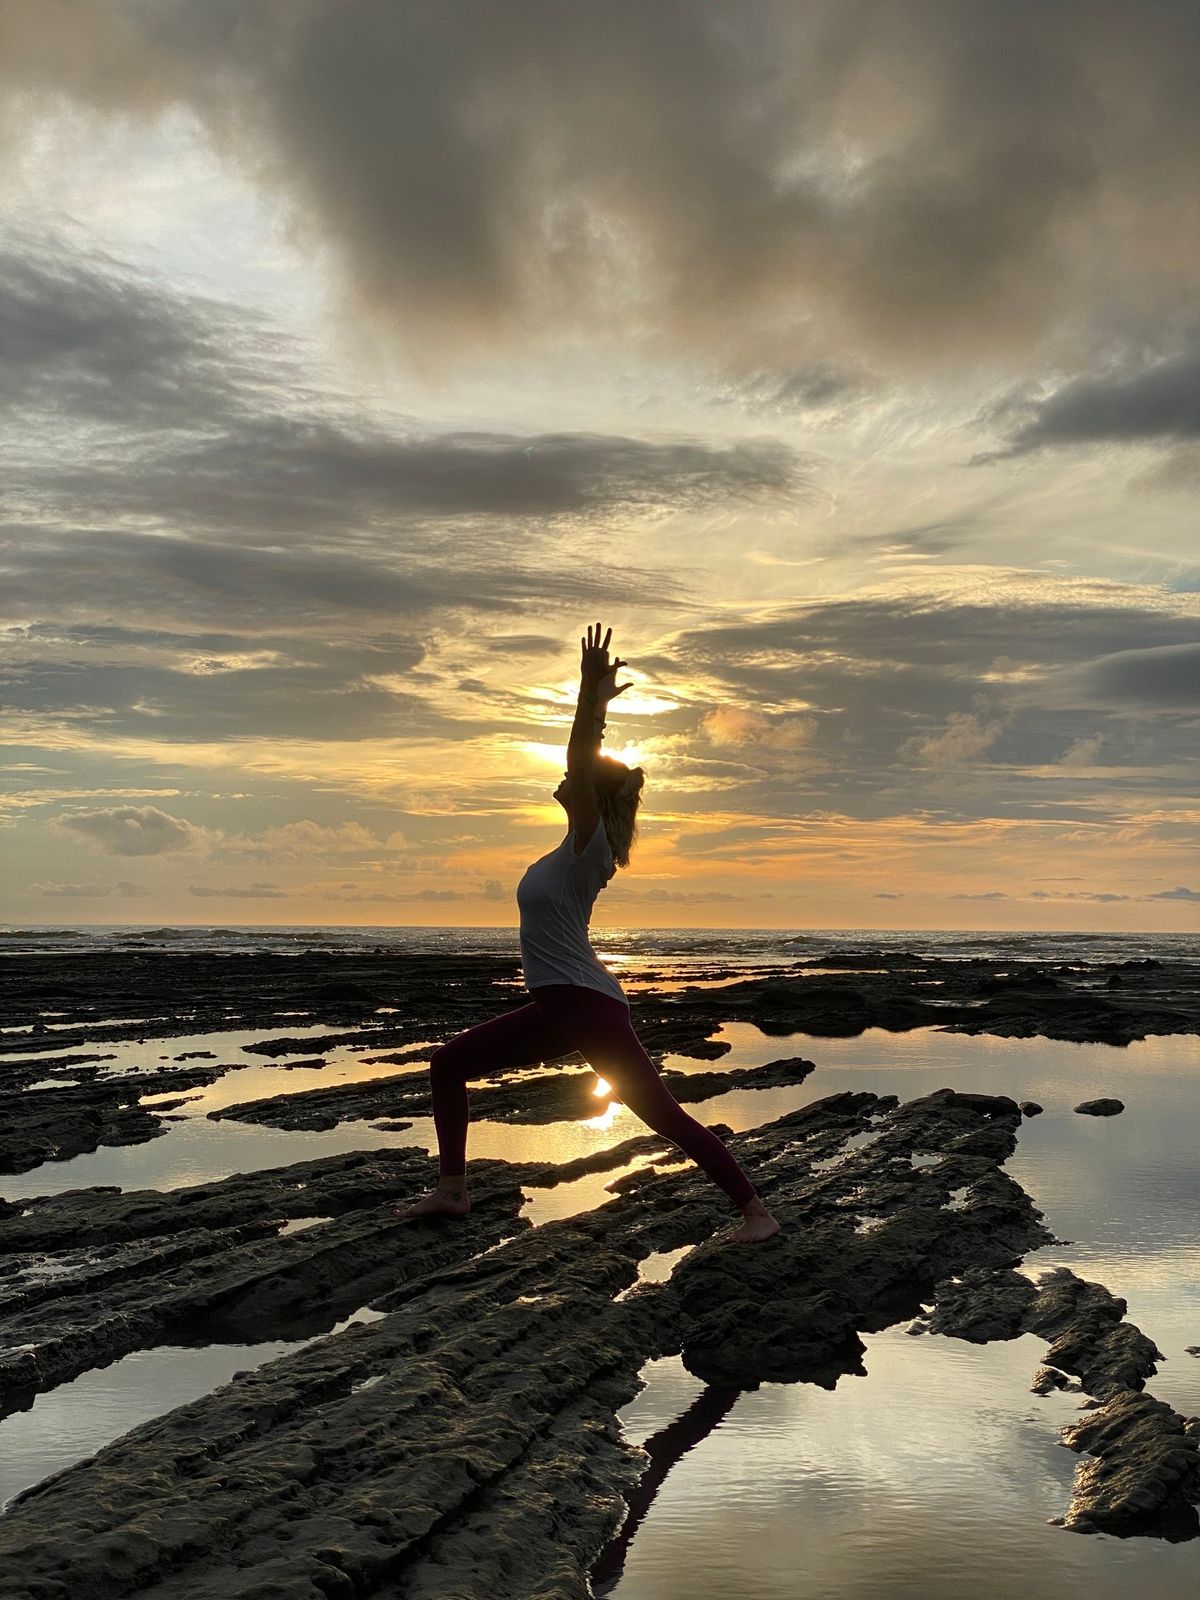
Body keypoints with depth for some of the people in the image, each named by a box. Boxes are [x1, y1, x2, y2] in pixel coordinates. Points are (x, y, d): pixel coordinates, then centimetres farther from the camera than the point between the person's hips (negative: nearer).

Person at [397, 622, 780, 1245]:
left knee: (662, 1113, -7)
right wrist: (597, 702, 22)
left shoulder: (588, 844, -13)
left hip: (587, 1005, -10)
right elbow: (585, 760, 19)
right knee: (448, 1063, 12)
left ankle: (756, 1212, 1)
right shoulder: (579, 844, 10)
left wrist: (592, 694, -28)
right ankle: (451, 1191, 19)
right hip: (554, 1007, 10)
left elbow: (580, 761, -27)